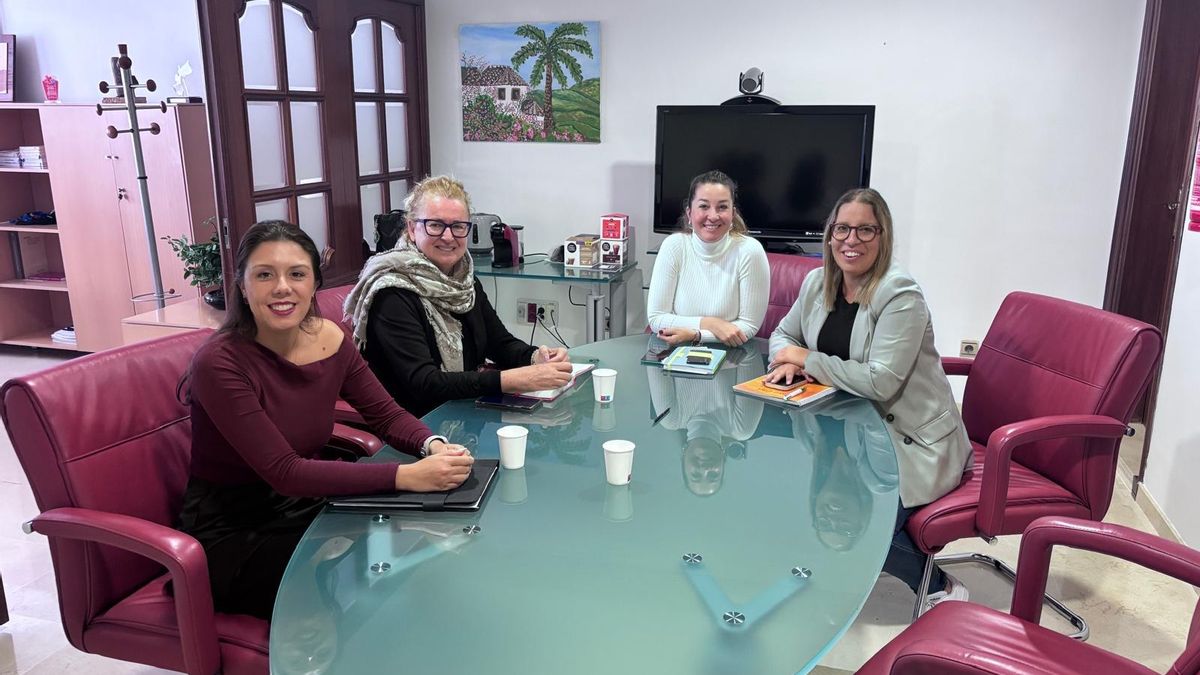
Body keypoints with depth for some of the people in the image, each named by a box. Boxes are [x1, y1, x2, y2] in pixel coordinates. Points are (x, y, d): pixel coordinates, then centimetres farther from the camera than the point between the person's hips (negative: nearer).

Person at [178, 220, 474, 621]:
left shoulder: (329, 338, -5)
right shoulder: (219, 364, -22)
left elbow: (386, 414, 3)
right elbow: (284, 472, -27)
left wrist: (434, 447, -20)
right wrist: (406, 476, -34)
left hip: (305, 509, 5)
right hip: (229, 534, -5)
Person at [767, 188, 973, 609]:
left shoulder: (900, 296, -19)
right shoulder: (818, 283, 3)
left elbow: (881, 382, -26)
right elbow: (783, 335, 14)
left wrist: (807, 359, -17)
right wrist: (789, 363, -11)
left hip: (914, 441, -6)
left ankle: (939, 587, 7)